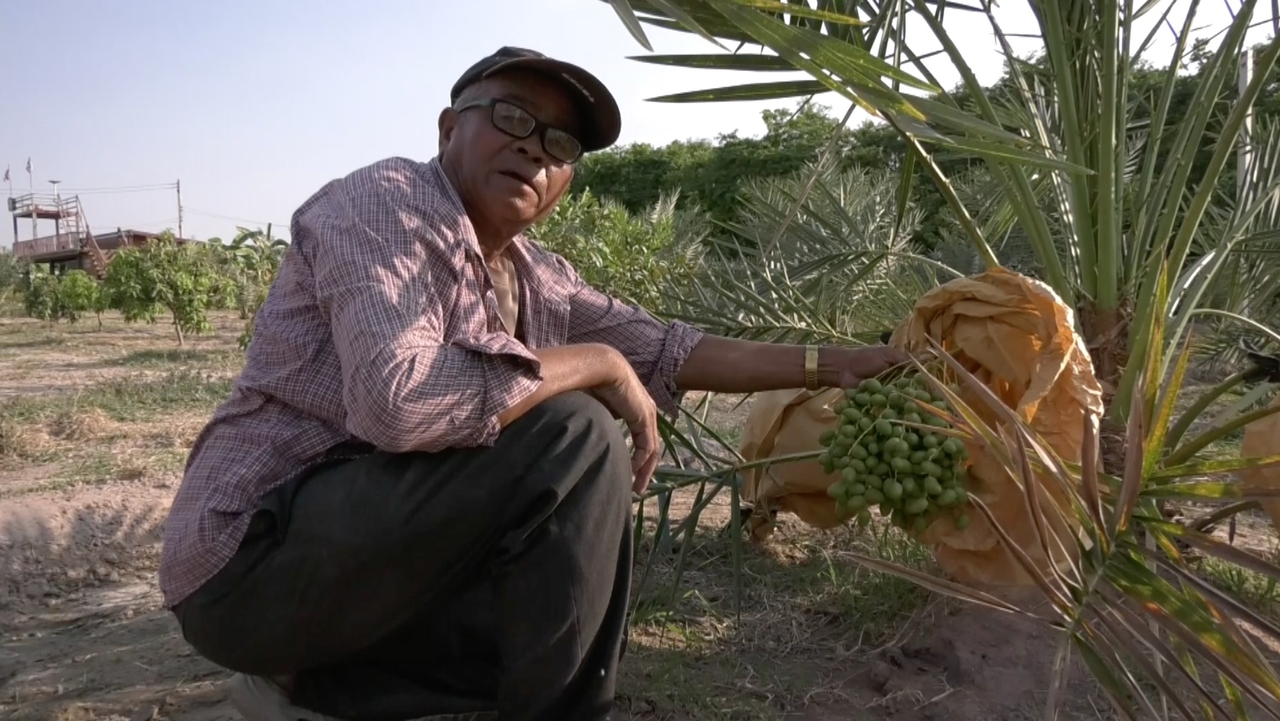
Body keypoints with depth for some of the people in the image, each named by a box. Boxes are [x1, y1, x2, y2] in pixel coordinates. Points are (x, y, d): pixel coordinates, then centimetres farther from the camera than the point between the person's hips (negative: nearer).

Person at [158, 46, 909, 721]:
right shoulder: (388, 200, -15)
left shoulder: (535, 279, 9)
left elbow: (664, 346, 13)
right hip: (254, 553, -9)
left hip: (366, 554, 9)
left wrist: (827, 363, 13)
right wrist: (596, 365, -20)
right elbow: (398, 397, -31)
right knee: (573, 439, -23)